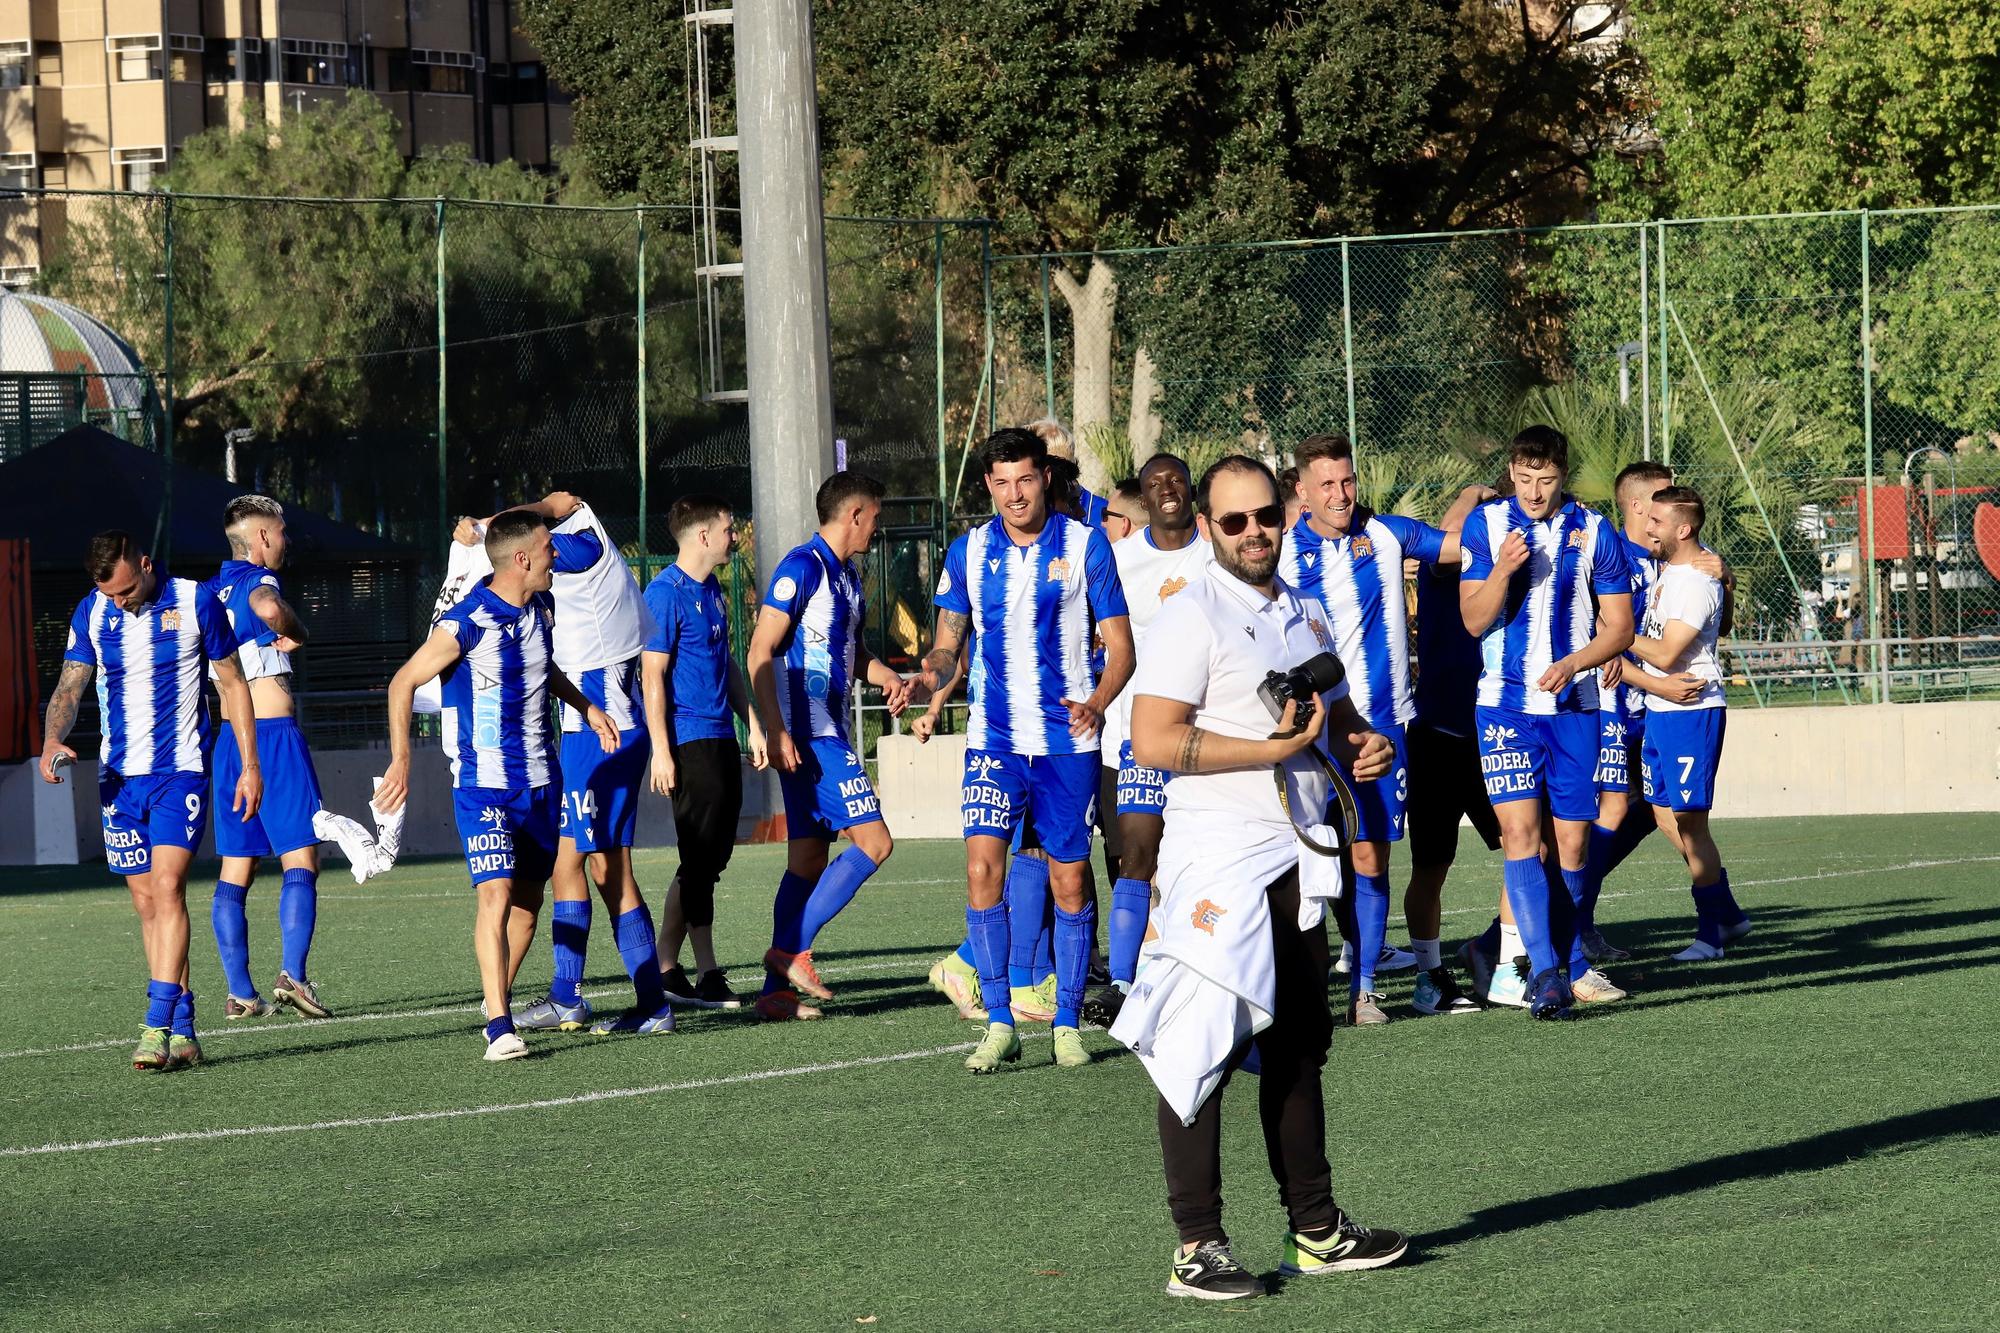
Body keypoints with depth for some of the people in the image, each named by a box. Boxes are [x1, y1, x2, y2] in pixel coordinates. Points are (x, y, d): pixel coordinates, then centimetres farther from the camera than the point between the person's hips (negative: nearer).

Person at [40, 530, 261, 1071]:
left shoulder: (196, 602, -6)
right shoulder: (91, 613, 4)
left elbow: (233, 684, 2)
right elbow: (69, 686, 6)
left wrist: (250, 765, 0)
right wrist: (53, 740, -16)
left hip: (181, 770, -4)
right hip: (119, 777, 4)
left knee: (167, 887, -18)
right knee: (148, 902, 5)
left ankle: (158, 1027, -23)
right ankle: (183, 1032, 10)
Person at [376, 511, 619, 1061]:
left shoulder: (541, 608, 6)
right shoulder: (468, 622, -17)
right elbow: (403, 683, -11)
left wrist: (586, 707, 23)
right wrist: (400, 760, -17)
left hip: (540, 780, 7)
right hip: (484, 783, -7)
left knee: (527, 900, 12)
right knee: (496, 895, -17)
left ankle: (496, 998, 31)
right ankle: (499, 1026, -18)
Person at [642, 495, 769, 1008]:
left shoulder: (712, 591, 16)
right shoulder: (666, 592, -11)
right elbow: (653, 674, -15)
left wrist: (752, 725, 22)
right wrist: (661, 750, -18)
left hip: (721, 738, 9)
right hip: (689, 740, -9)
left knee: (712, 858, 9)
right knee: (699, 860, -8)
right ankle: (666, 969, -3)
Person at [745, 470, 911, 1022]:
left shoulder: (846, 576, 18)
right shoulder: (803, 567, -11)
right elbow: (761, 651, -16)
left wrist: (887, 678, 11)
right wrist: (775, 731, -23)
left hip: (829, 736, 10)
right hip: (808, 737, -10)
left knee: (809, 860, 8)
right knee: (873, 842, -12)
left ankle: (778, 989, 8)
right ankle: (793, 949, -11)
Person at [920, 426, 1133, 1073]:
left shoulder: (1085, 545, -1)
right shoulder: (969, 551, 5)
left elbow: (1121, 645, 0)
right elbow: (948, 642, 10)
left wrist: (1097, 704, -19)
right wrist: (929, 675, -13)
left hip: (1067, 743, -1)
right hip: (993, 739, 1)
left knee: (1069, 877, 2)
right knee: (982, 866, -13)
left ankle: (1068, 1022, 14)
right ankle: (999, 1024, -8)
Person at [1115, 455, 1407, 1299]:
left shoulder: (1305, 615, 15)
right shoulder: (1192, 618, -10)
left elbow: (1335, 711, 30)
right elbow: (1153, 739, -19)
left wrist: (1360, 742, 6)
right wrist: (1276, 747, -20)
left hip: (1295, 863, 8)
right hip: (1217, 862, -8)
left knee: (1298, 1046, 14)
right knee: (1203, 1049, -8)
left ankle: (1315, 1230, 23)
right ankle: (1198, 1248, -5)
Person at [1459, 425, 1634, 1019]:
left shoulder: (1594, 532, 2)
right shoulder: (1487, 523, 2)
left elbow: (1620, 628, 5)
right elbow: (1473, 620, -2)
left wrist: (1571, 664, -13)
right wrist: (1502, 570, -20)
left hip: (1574, 707, 1)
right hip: (1505, 703, -1)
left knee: (1572, 843, 2)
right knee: (1519, 832, -15)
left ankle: (1567, 964, 16)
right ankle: (1545, 969, -20)